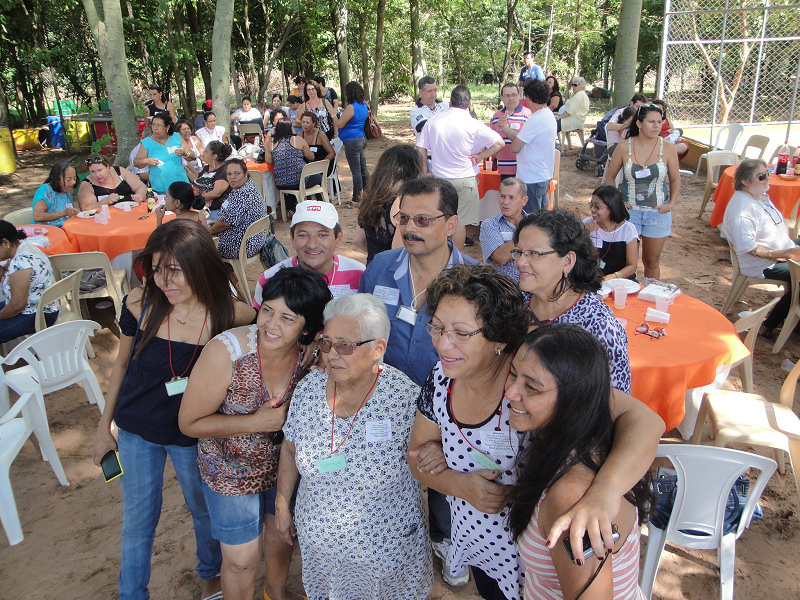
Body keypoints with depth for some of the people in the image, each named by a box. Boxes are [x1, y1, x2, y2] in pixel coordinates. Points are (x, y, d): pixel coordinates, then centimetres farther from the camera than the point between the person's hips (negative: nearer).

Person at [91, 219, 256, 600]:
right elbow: (122, 364, -3)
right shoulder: (141, 304, -20)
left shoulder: (230, 315, -24)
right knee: (137, 520, 19)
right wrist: (104, 425, 5)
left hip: (194, 436, -1)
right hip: (136, 431, 1)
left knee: (204, 511, 23)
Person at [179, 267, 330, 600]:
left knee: (282, 534, 27)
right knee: (242, 560, 12)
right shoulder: (226, 351, -31)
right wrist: (257, 422, -28)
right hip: (231, 470, -4)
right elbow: (190, 422, -21)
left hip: (283, 463, 4)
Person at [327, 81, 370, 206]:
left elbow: (339, 124, -16)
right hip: (362, 139, 9)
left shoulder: (351, 107, -21)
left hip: (352, 142, -9)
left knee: (356, 171, -2)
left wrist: (333, 114, -3)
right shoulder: (364, 105, 6)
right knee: (363, 168, 16)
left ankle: (357, 200, 6)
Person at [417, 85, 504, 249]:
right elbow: (499, 142, -15)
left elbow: (421, 148, 4)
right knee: (460, 221, 4)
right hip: (464, 179, -4)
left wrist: (425, 172, 10)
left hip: (439, 178, 4)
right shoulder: (473, 124, -12)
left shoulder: (433, 121, 0)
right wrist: (480, 156, -6)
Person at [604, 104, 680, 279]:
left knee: (652, 261, 11)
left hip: (658, 213, 1)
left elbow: (675, 180, 5)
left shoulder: (667, 147, -4)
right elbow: (610, 176, 5)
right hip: (629, 211, -1)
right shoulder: (624, 148, -6)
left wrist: (671, 203, -9)